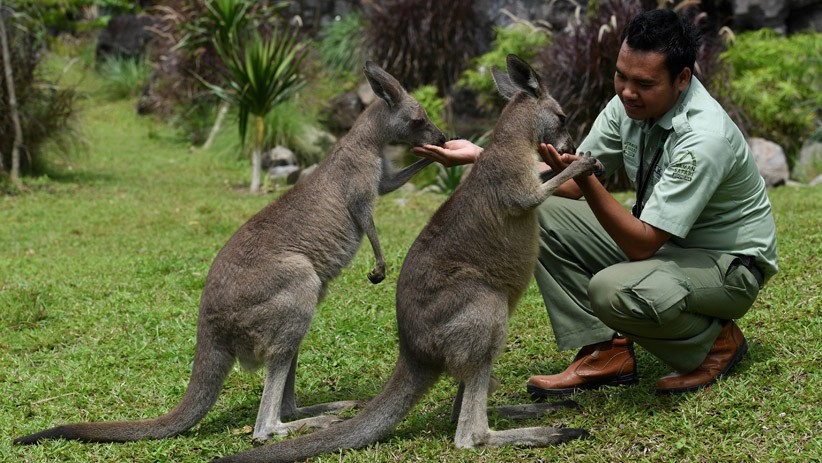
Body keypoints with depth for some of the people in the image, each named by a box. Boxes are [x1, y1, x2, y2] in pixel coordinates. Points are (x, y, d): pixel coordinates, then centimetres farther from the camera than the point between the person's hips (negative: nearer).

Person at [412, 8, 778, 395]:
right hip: (658, 238, 8)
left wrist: (588, 181, -41)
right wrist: (481, 156, -13)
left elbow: (642, 245, -31)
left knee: (613, 289, -36)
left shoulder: (705, 138, -31)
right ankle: (606, 351, -4)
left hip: (728, 262, -8)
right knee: (542, 213, -6)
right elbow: (569, 185, -3)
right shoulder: (628, 103, -8)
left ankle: (715, 341, -4)